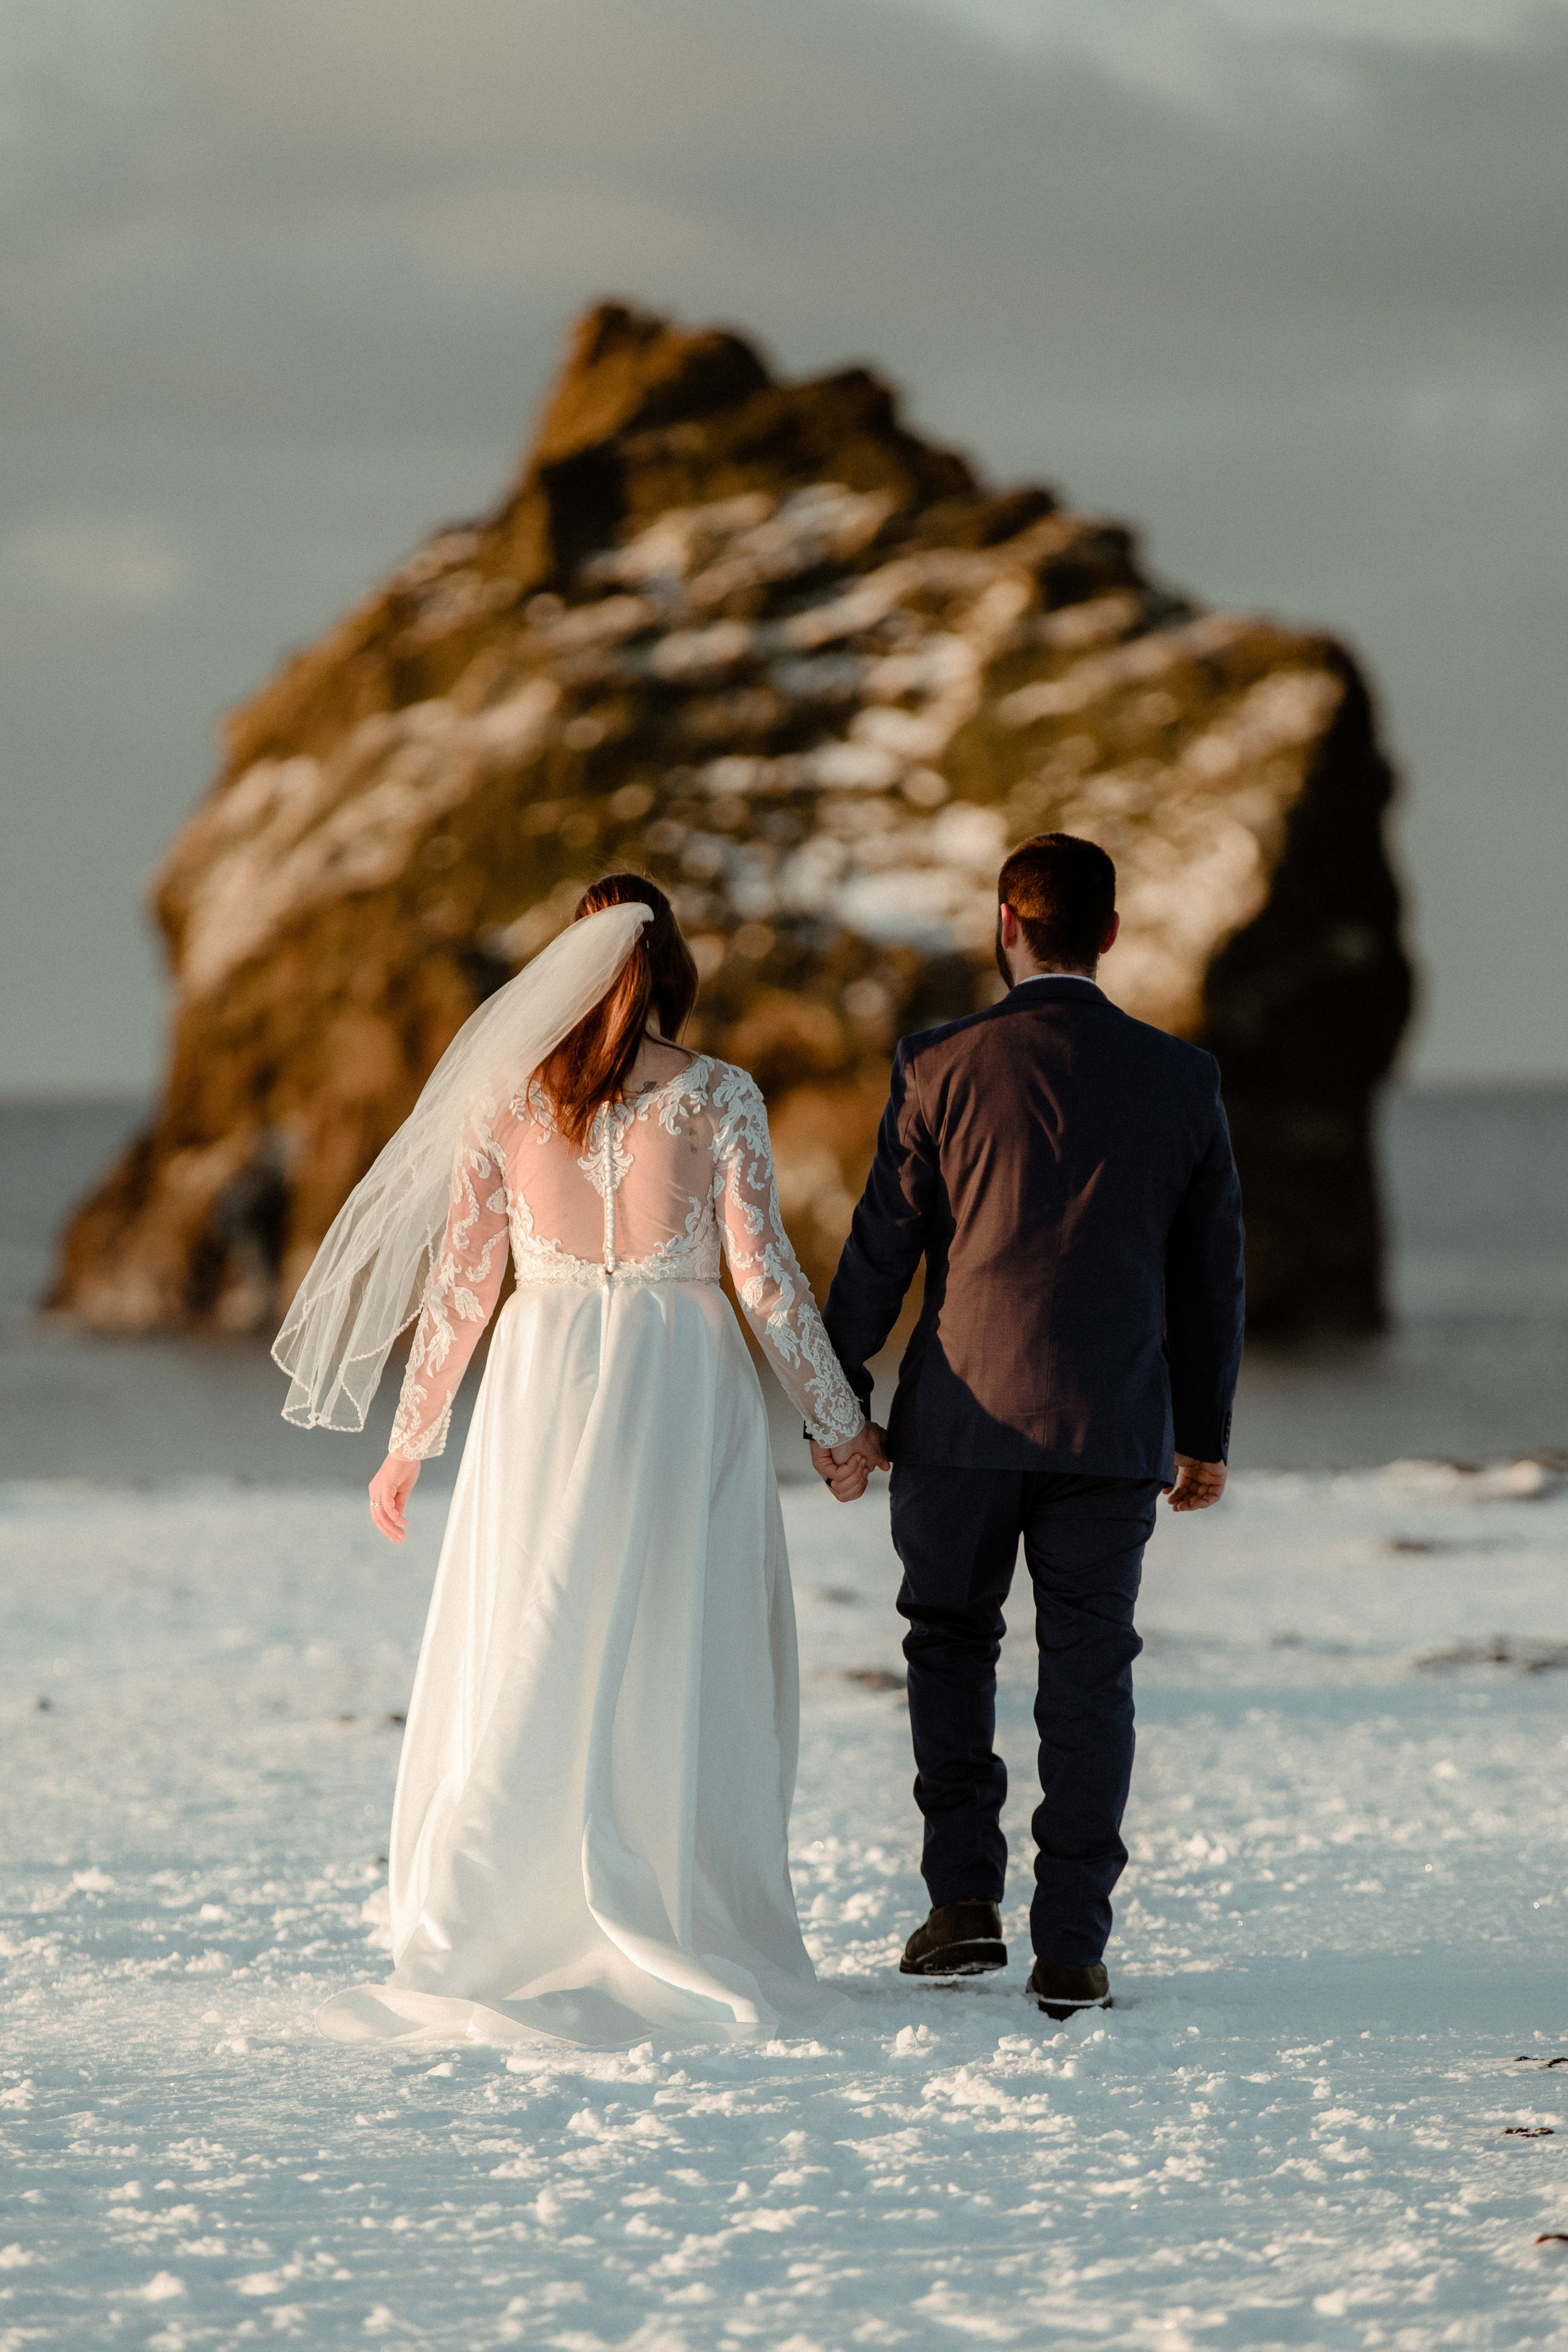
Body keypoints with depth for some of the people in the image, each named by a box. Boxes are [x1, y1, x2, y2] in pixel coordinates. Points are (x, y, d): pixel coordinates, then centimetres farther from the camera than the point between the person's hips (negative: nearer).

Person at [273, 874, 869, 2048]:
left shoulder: (508, 1096, 2)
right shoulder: (720, 1097, -3)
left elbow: (463, 1280, 3)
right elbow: (766, 1271, -4)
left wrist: (410, 1441, 11)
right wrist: (836, 1420, 6)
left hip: (546, 1379, 2)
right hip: (687, 1381, -1)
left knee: (528, 1673, 5)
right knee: (685, 1673, 4)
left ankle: (491, 1946, 1)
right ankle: (685, 1939, 2)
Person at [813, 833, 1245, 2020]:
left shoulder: (942, 1066, -5)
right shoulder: (1181, 1077, 2)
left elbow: (880, 1249, -3)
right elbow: (1211, 1269, 8)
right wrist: (1206, 1433, 16)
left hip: (965, 1414, -1)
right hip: (1113, 1428, 1)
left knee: (952, 1643, 17)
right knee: (1089, 1675, 6)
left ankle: (966, 1900, 10)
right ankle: (1072, 1947, 1)